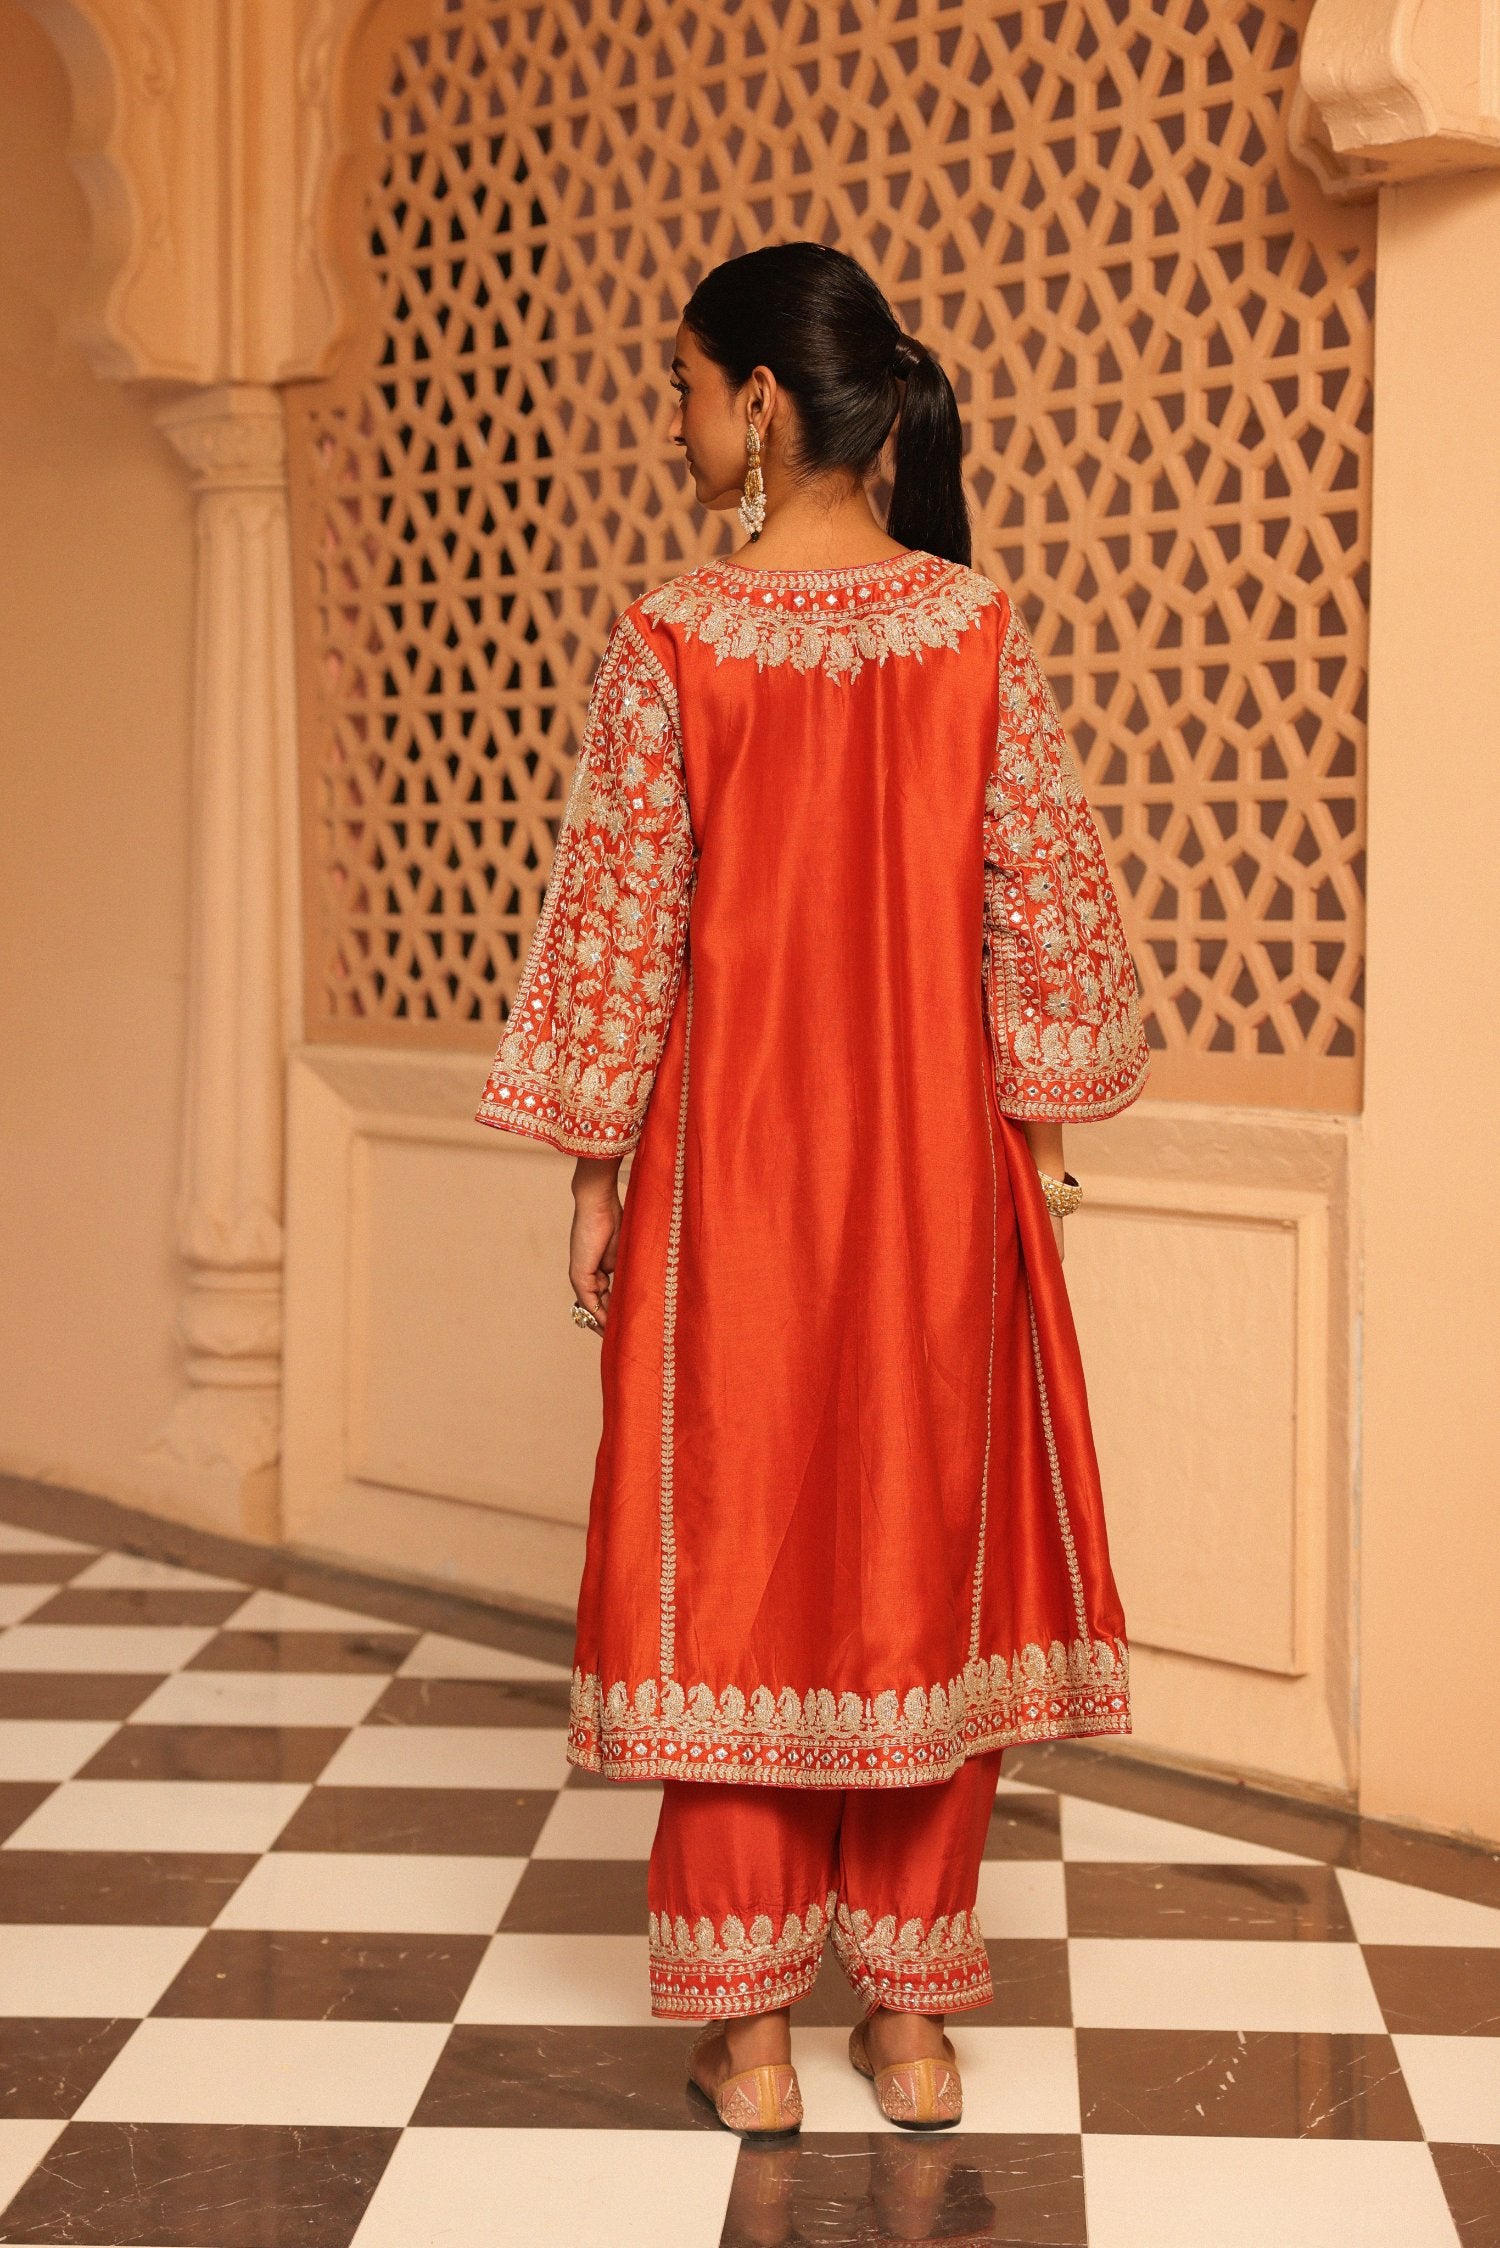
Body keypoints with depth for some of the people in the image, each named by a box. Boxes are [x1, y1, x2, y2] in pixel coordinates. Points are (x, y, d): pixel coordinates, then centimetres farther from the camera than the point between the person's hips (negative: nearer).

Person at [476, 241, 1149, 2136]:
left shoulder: (669, 640, -10)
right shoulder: (978, 625, -3)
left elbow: (622, 919, -7)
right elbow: (1048, 907, -1)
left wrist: (595, 1165, 2)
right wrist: (1033, 1127, 9)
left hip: (732, 1159, -2)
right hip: (934, 1160, 2)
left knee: (730, 1556, 7)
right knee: (923, 1552, 10)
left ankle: (748, 2029, 13)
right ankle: (912, 2017, 17)